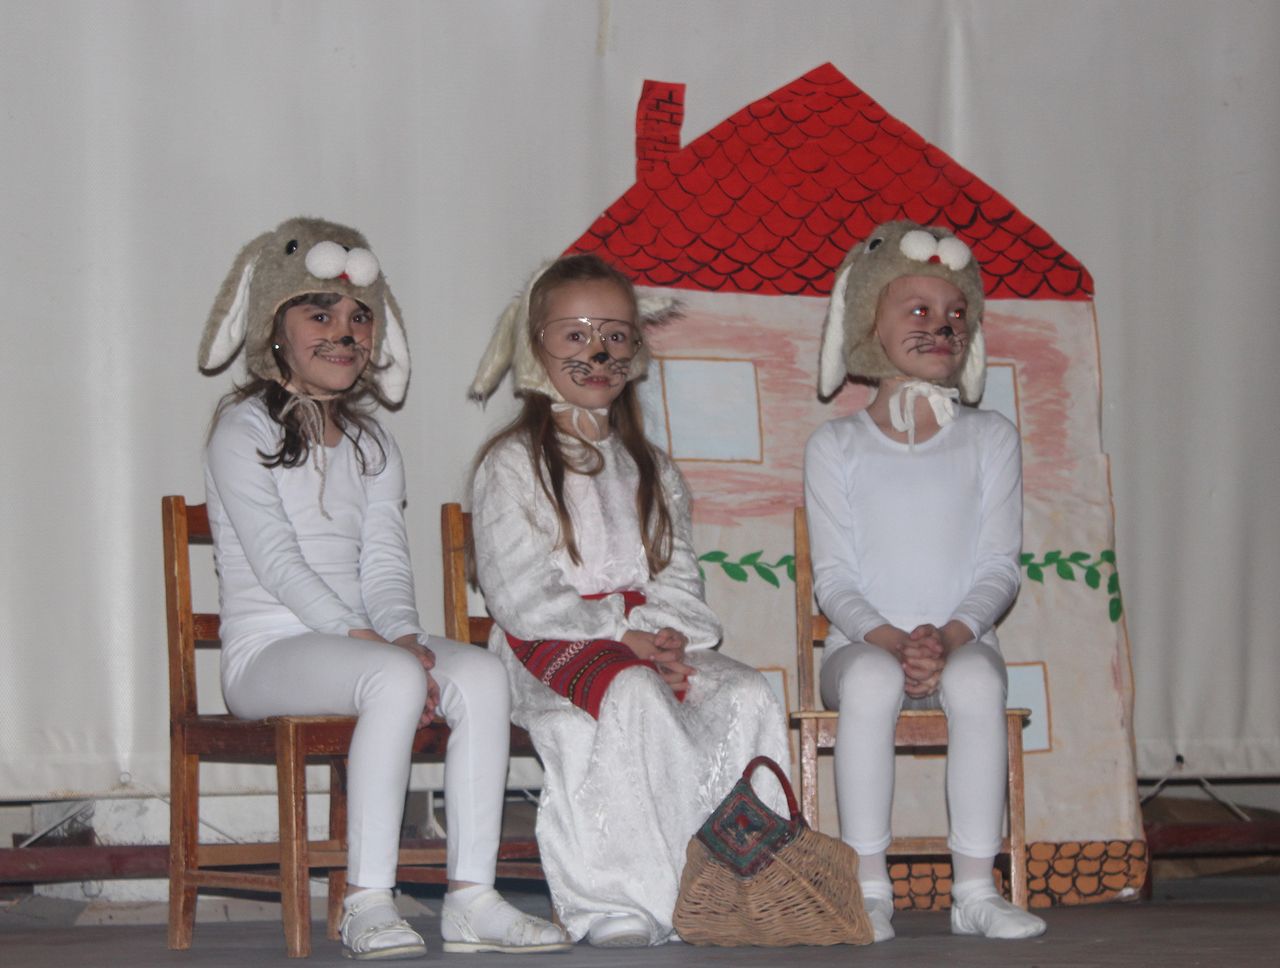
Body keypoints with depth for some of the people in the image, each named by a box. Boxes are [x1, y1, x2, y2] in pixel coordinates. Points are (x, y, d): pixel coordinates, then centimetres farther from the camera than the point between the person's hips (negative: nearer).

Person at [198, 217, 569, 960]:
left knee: (482, 674, -23)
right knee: (395, 680, -36)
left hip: (364, 638, 6)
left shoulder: (372, 446, 19)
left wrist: (402, 633, -15)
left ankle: (471, 897, -26)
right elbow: (277, 561, -13)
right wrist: (365, 639, -22)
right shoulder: (244, 431, -2)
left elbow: (385, 560, 7)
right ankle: (368, 904, -34)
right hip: (270, 649, -6)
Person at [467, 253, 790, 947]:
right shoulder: (511, 466, 3)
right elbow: (520, 597, -7)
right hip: (552, 650, -5)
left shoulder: (651, 470, 22)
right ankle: (654, 893, -36)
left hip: (646, 640, 5)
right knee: (636, 693, -37)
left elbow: (679, 578, 14)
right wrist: (625, 637, -16)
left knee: (746, 695, -24)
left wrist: (667, 636, -10)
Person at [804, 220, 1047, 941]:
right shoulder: (836, 445, 7)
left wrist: (949, 636, -16)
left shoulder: (990, 438, 10)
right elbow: (833, 577, 0)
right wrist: (893, 640, -18)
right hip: (864, 642, -1)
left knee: (976, 679, -34)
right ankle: (869, 887, -30)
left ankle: (977, 889, -30)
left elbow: (999, 566, 3)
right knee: (870, 678, -36)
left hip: (964, 641, 1)